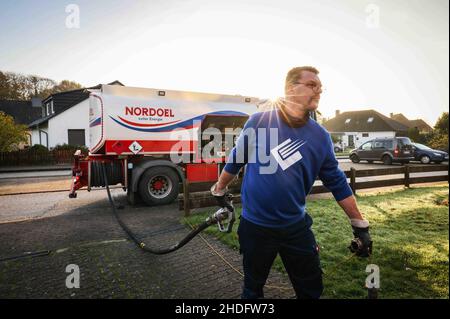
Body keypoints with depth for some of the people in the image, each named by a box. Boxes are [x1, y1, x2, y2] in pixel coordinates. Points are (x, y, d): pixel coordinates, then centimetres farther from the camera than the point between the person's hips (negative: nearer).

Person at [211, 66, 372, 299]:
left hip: (297, 228, 2)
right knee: (253, 289, 20)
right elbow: (235, 160, 2)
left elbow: (336, 182, 2)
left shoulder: (321, 136, -4)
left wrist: (360, 226, 4)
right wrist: (219, 191, 14)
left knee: (312, 290, 19)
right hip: (255, 226, -1)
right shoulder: (258, 122, -11)